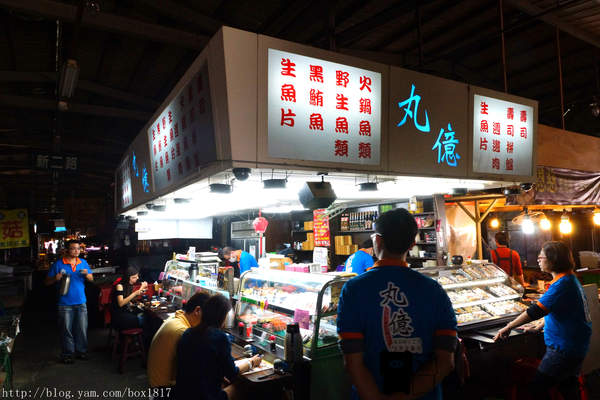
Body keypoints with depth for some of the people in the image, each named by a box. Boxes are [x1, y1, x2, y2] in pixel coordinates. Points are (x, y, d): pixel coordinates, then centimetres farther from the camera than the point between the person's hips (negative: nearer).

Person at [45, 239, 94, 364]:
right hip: (65, 303, -3)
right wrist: (56, 278, -19)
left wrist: (86, 274, -9)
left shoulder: (83, 263, 8)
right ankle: (67, 354, 15)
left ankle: (81, 351, 21)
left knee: (82, 329, 8)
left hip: (81, 302, 3)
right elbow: (47, 282, 2)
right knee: (66, 330, 3)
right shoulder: (58, 264, -2)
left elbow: (91, 279, 12)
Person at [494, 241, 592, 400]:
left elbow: (536, 310, -29)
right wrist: (541, 325, 20)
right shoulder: (570, 278, 9)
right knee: (567, 386, 23)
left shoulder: (562, 284, -25)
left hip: (563, 349, -10)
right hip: (576, 347, 10)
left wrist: (509, 327, -22)